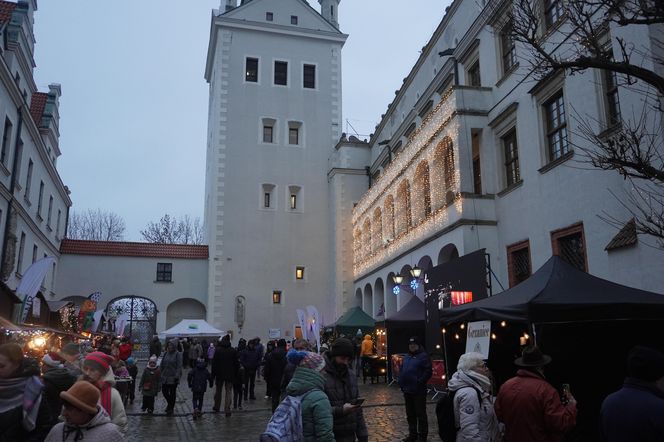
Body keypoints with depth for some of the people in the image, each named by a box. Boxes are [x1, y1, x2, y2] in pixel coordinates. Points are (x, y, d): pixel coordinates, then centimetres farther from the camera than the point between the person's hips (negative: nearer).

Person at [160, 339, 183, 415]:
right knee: (164, 391, 9)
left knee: (172, 393, 6)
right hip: (165, 377, 5)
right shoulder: (166, 353, 5)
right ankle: (170, 403, 36)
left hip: (173, 377, -5)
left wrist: (177, 376, -18)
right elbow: (162, 365, 11)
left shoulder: (178, 354, -10)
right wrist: (160, 374, 7)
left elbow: (179, 366, -13)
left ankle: (171, 409, 21)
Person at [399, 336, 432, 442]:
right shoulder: (407, 357, 15)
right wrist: (401, 383, 9)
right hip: (407, 390, 8)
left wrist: (420, 382, -20)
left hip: (418, 391, -8)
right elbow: (402, 370, 21)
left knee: (420, 414, 1)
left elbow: (428, 372, -16)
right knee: (410, 414, 15)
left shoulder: (423, 356, -9)